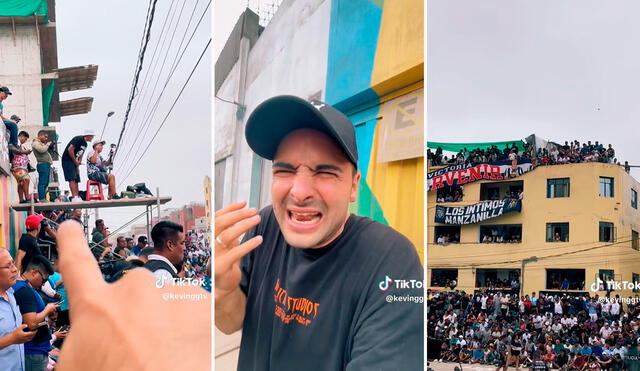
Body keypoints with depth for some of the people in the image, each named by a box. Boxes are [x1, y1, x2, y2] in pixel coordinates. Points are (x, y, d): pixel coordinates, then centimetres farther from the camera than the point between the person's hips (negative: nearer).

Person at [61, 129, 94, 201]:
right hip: (67, 160, -10)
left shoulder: (85, 144, 14)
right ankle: (74, 197, -22)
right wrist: (75, 161, -15)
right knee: (72, 179, -16)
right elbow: (70, 149, -23)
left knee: (76, 180, 6)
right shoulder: (78, 139, -15)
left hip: (75, 162, 10)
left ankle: (77, 197, 7)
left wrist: (78, 165, 8)